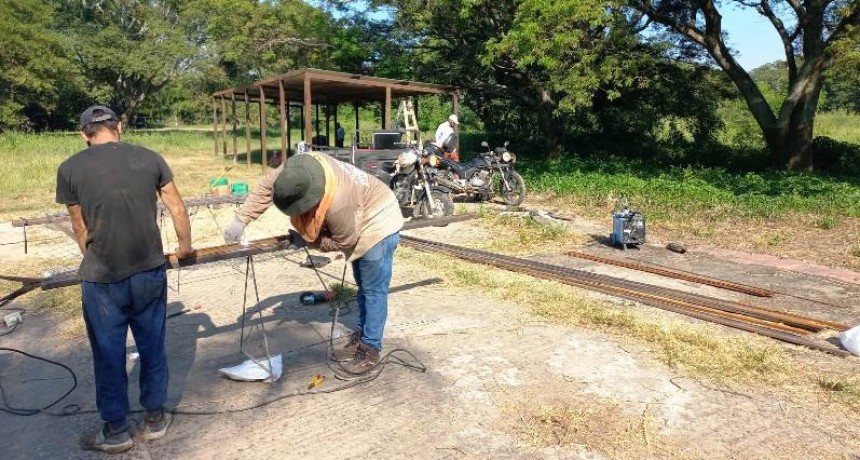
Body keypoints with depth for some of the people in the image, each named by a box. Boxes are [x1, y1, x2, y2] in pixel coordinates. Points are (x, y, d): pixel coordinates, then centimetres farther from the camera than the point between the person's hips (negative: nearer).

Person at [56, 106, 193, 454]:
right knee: (152, 348, 17)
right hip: (150, 272, 2)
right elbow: (177, 209, 6)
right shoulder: (150, 158, 1)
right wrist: (185, 246, 23)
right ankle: (155, 419, 32)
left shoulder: (70, 169, -2)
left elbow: (80, 229, 7)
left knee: (109, 356, 14)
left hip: (102, 280, -2)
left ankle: (115, 431, 30)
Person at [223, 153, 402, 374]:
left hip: (378, 226, -9)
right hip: (360, 223, 9)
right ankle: (360, 338, 31)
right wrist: (240, 220, -12)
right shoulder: (301, 168, -21)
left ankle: (370, 351, 10)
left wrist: (307, 240, -13)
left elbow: (344, 242, -24)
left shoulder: (338, 204, -41)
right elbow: (266, 186, -8)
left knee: (373, 291, -2)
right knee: (363, 287, 18)